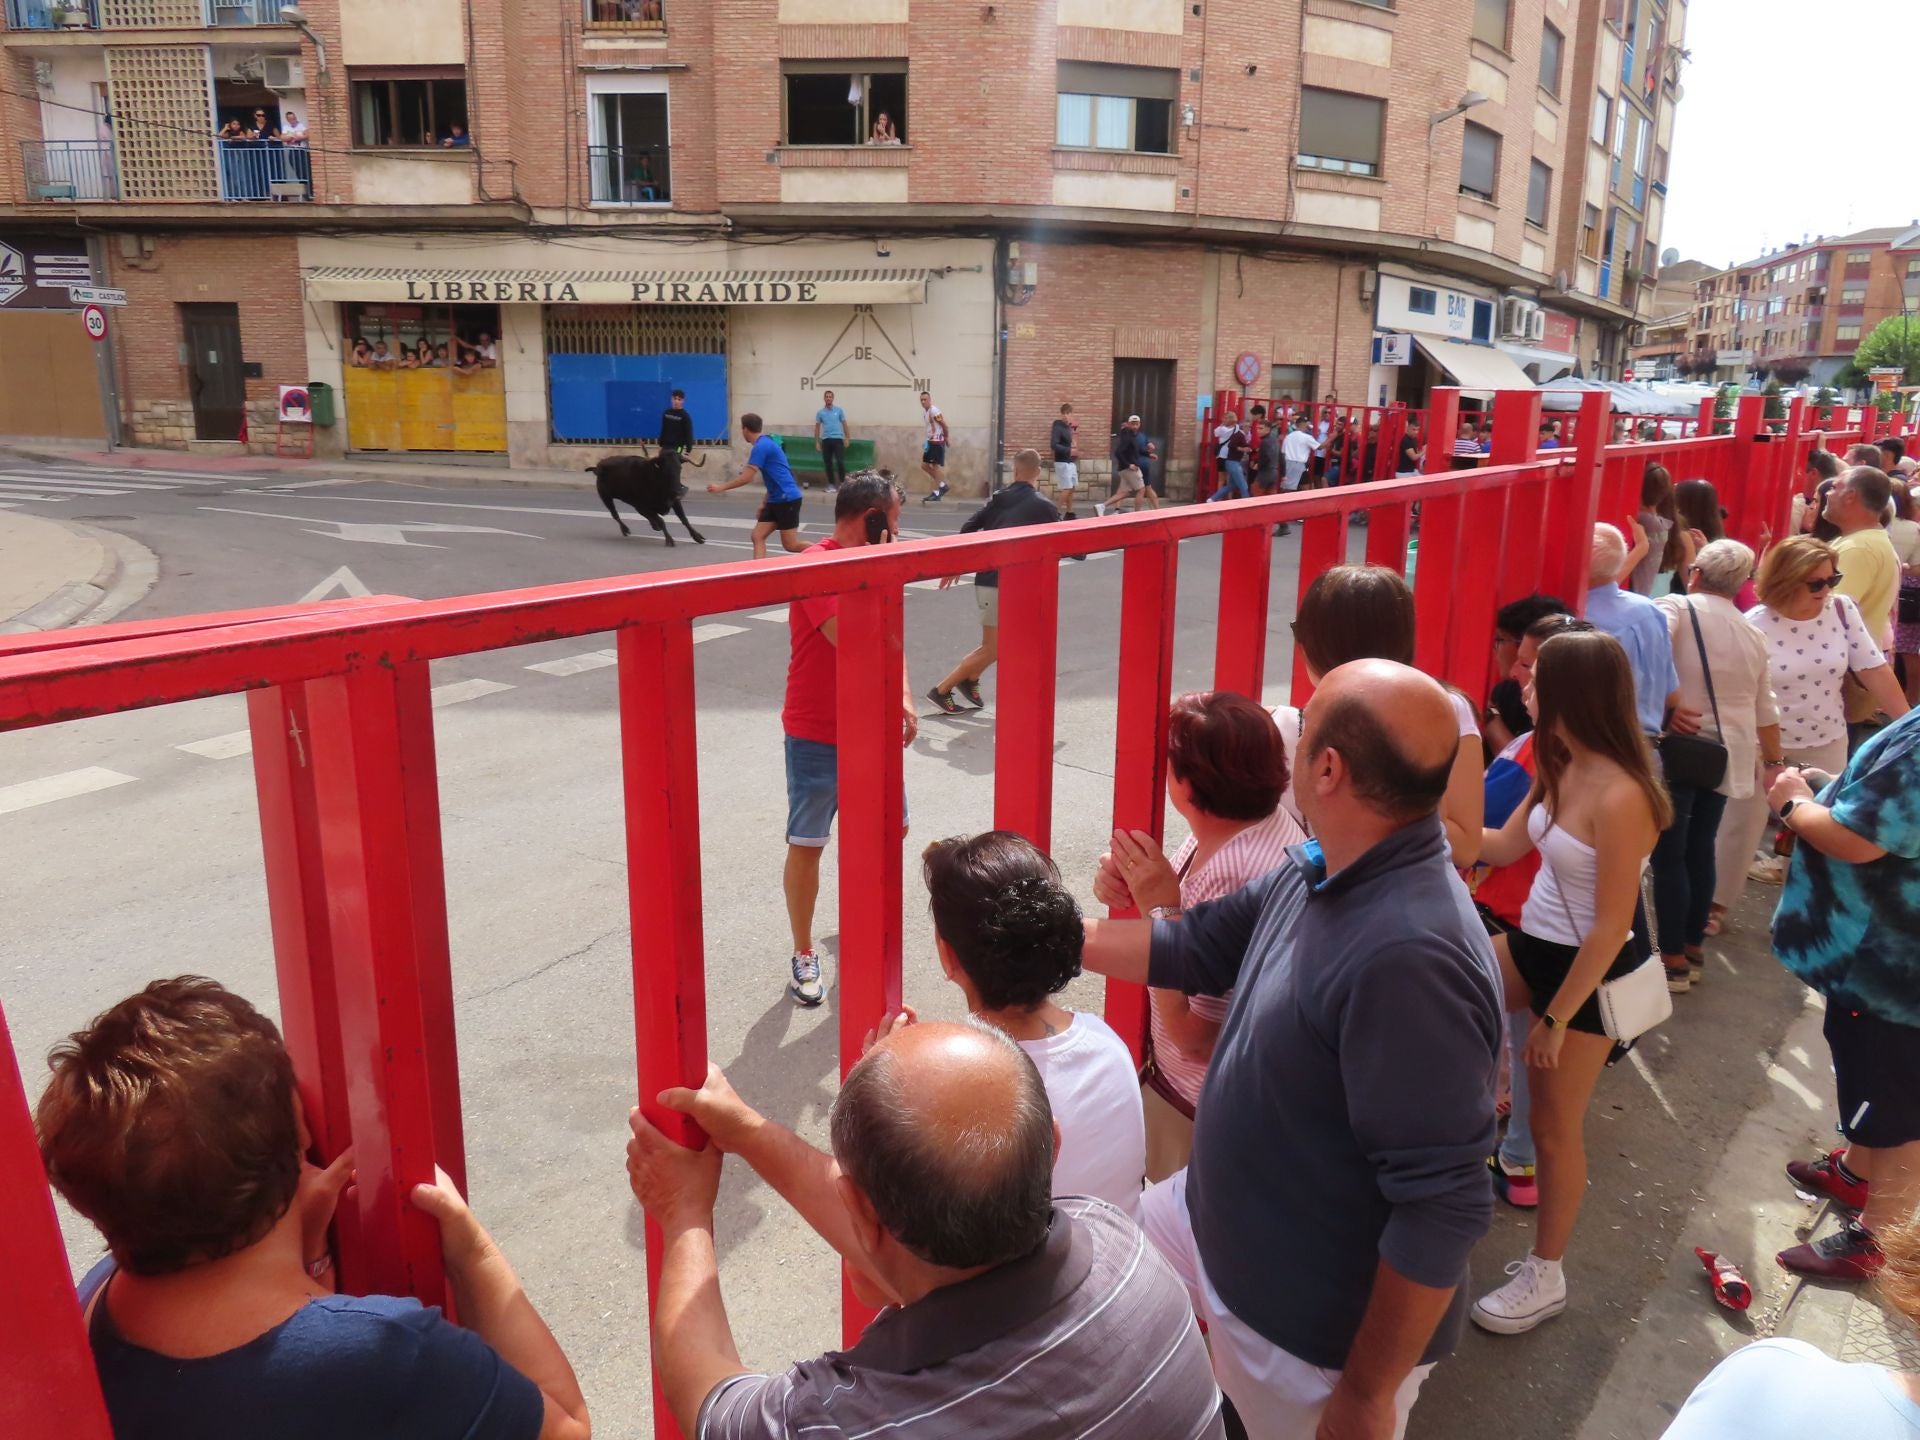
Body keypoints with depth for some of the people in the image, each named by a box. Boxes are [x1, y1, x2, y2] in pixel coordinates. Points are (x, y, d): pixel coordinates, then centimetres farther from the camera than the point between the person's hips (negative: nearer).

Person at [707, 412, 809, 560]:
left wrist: (721, 487, -8)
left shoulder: (761, 446, -15)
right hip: (776, 500, 10)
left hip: (787, 499, -10)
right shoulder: (765, 443, 16)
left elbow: (747, 478, -18)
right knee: (757, 537, 2)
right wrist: (765, 503, 24)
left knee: (791, 545, -5)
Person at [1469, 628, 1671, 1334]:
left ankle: (1545, 1277, 26)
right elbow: (1504, 846, 8)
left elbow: (1611, 927, -23)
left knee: (1554, 1124, 7)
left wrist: (1556, 1018, -17)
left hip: (1587, 969, -8)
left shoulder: (1620, 797, -27)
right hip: (1533, 944, 8)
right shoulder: (1559, 768, -3)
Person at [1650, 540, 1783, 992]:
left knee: (1668, 854, 0)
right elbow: (1764, 707, 19)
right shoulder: (1753, 634, 14)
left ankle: (1673, 962, 4)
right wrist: (1774, 760, 28)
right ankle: (1693, 951, 25)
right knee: (1700, 848, 16)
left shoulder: (1675, 607, -5)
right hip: (1727, 754, 6)